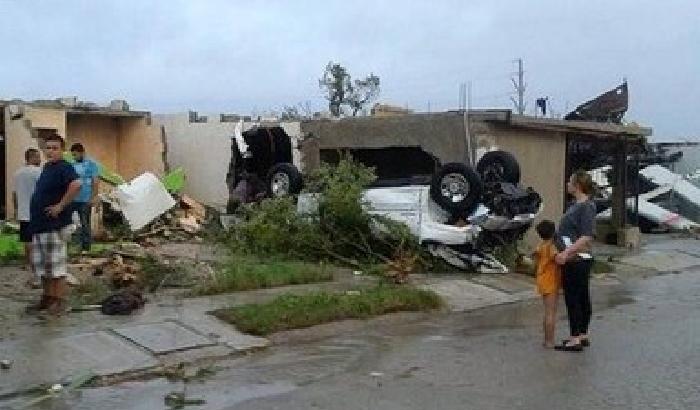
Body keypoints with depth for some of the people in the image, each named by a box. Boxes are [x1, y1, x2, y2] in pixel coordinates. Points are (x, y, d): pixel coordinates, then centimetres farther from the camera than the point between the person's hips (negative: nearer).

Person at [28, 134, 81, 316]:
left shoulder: (64, 168, -13)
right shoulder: (47, 168, 16)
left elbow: (76, 184, -33)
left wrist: (61, 206, -25)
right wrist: (35, 221, 20)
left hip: (55, 226, -10)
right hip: (39, 225, 10)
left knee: (57, 266, -3)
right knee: (41, 265, 15)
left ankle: (60, 301, 4)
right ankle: (47, 298, 26)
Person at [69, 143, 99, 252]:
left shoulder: (91, 164, -3)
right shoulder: (73, 165, 12)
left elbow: (95, 181, -7)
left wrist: (94, 197, -14)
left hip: (85, 200, -5)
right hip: (73, 199, 5)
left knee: (85, 224, 1)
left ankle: (86, 247, 8)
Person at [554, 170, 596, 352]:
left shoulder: (586, 207, -16)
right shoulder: (576, 205, 13)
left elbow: (586, 237, -24)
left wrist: (566, 253, -27)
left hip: (576, 260, -10)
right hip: (575, 260, 10)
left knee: (573, 299, -5)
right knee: (582, 298, 14)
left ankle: (575, 340, 0)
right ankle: (583, 335, 23)